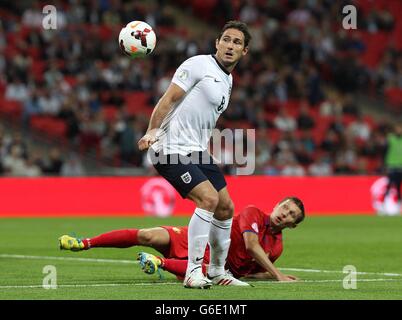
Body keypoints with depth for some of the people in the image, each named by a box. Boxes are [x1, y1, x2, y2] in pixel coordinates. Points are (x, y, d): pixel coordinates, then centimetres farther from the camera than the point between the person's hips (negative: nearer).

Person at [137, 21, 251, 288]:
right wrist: (152, 130, -22)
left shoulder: (228, 81, 17)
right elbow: (169, 98, -14)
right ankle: (193, 273, -16)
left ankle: (217, 272, 24)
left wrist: (207, 153, 19)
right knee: (208, 198, -22)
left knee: (225, 207, 8)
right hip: (171, 149, -9)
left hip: (197, 151, 9)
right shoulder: (198, 65, -10)